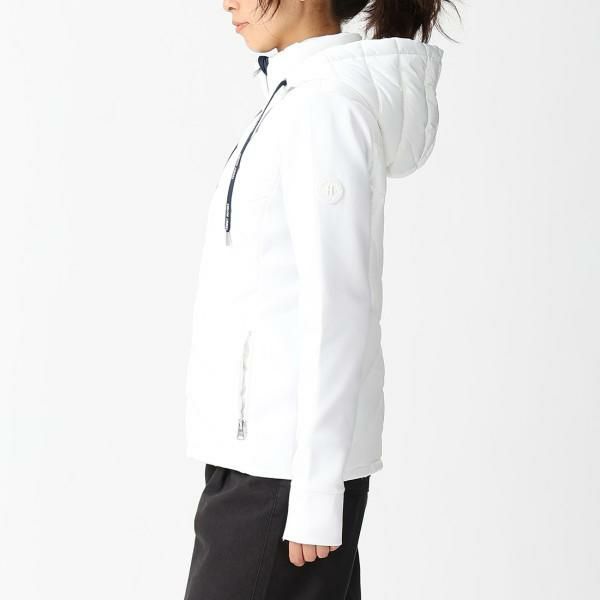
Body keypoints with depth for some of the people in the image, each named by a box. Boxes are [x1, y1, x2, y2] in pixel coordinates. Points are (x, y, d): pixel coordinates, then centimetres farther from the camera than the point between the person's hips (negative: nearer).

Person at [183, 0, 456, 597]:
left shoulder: (324, 105, -16)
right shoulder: (303, 94, 12)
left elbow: (337, 304, -19)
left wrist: (316, 490, -18)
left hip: (287, 455, -9)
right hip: (267, 441, 9)